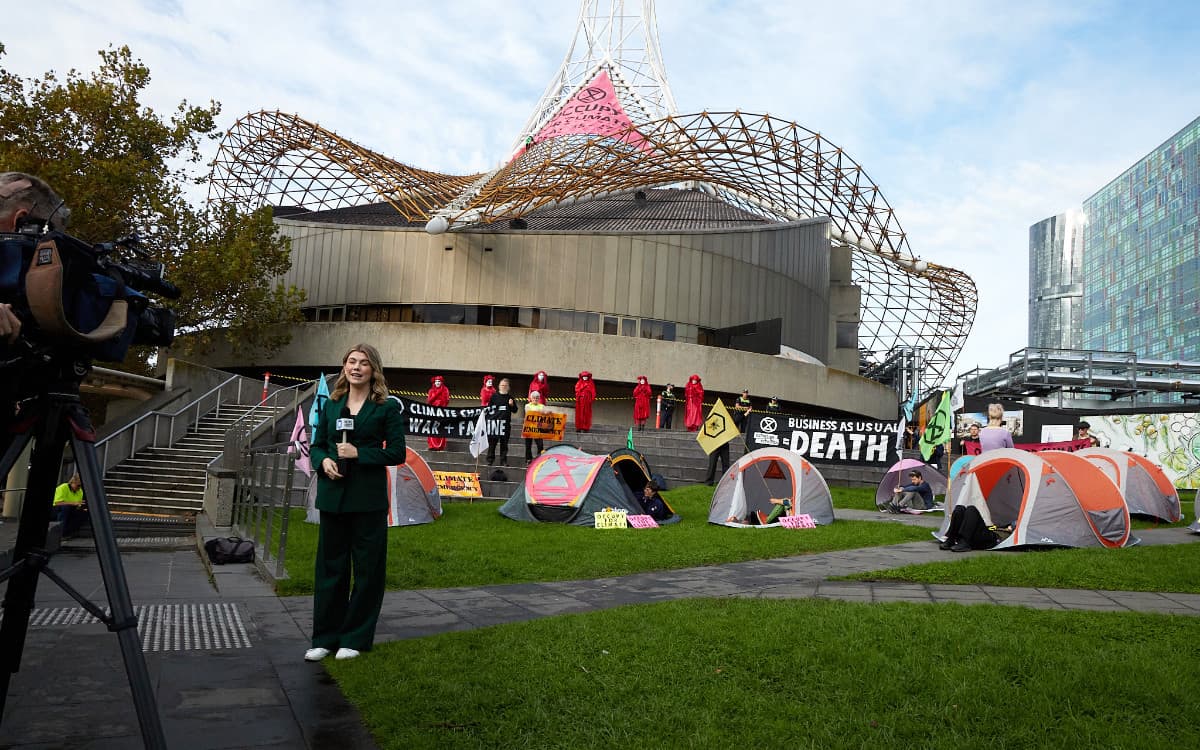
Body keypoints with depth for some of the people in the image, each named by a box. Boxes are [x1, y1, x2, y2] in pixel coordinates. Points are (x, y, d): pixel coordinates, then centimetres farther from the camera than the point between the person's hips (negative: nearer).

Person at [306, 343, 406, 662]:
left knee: (367, 569, 4)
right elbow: (317, 444, 14)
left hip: (368, 498, -4)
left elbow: (397, 452, -6)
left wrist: (358, 453, -16)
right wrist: (323, 461, -8)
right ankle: (325, 637, 22)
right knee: (329, 567, 10)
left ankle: (355, 638, 18)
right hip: (333, 495, 4)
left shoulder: (387, 407, -3)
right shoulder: (331, 405, 10)